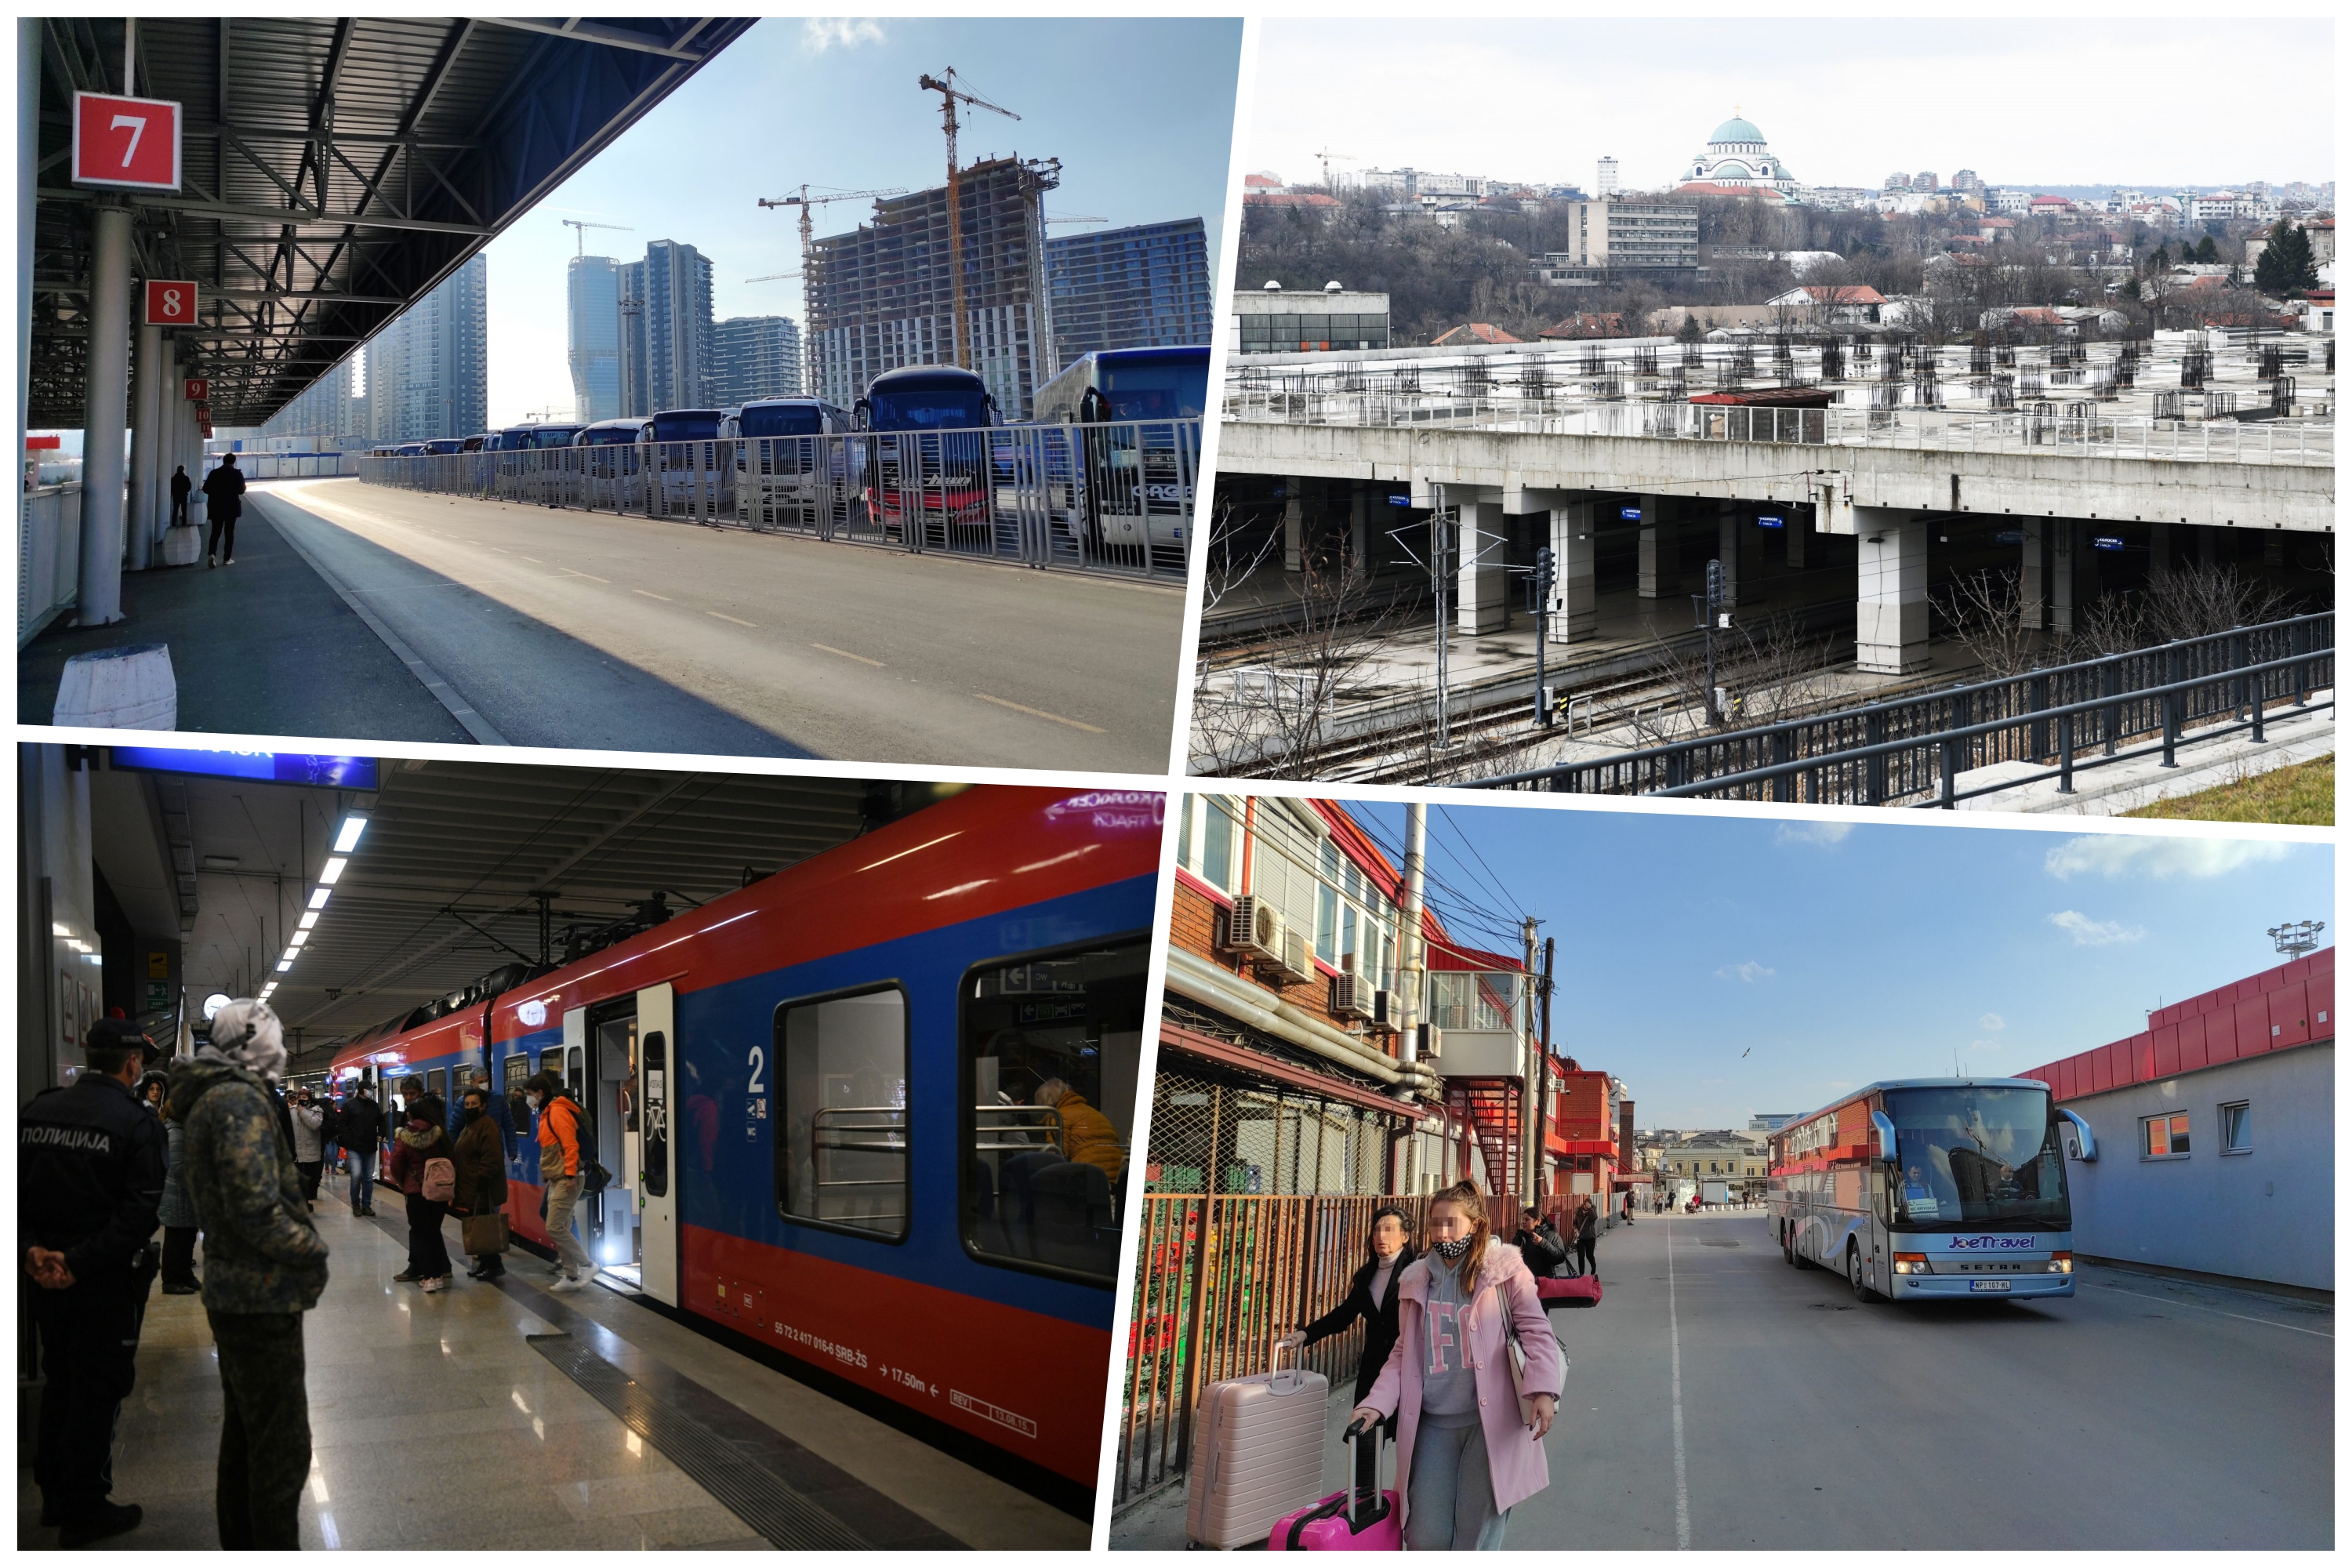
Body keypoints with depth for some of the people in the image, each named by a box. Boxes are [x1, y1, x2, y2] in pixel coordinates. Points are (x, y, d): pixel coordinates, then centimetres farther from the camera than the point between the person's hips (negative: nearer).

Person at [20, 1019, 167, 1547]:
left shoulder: (36, 1111, 1)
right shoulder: (137, 1122, -15)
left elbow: (14, 1188, -3)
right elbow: (140, 1209, -22)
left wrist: (32, 1248, -9)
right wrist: (81, 1263, -19)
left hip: (46, 1275, 6)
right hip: (106, 1283, -5)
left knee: (59, 1383, 20)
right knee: (97, 1391, 6)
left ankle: (55, 1496, 32)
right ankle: (84, 1511, 14)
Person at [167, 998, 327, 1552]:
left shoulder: (210, 1099, 13)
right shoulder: (241, 1101, -20)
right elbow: (257, 1210, -27)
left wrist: (301, 1242, 9)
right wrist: (313, 1250, -13)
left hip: (233, 1294, 11)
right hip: (264, 1297, -11)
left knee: (244, 1432, 21)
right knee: (282, 1444, -4)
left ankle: (241, 1545, 32)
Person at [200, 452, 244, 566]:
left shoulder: (214, 473, -1)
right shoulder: (237, 474, -7)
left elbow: (206, 489, -1)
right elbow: (241, 490, -7)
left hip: (216, 507, 2)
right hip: (231, 507, -2)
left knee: (216, 531, 7)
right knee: (229, 532, 7)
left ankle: (212, 554, -15)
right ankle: (227, 558, 6)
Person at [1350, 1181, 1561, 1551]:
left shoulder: (1504, 1270, -2)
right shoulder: (1416, 1279, 10)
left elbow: (1536, 1330, -4)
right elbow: (1404, 1353, 14)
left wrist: (1544, 1390, -20)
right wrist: (1377, 1403, 1)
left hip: (1491, 1423, -4)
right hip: (1432, 1424, 4)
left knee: (1476, 1539, 0)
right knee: (1425, 1538, 3)